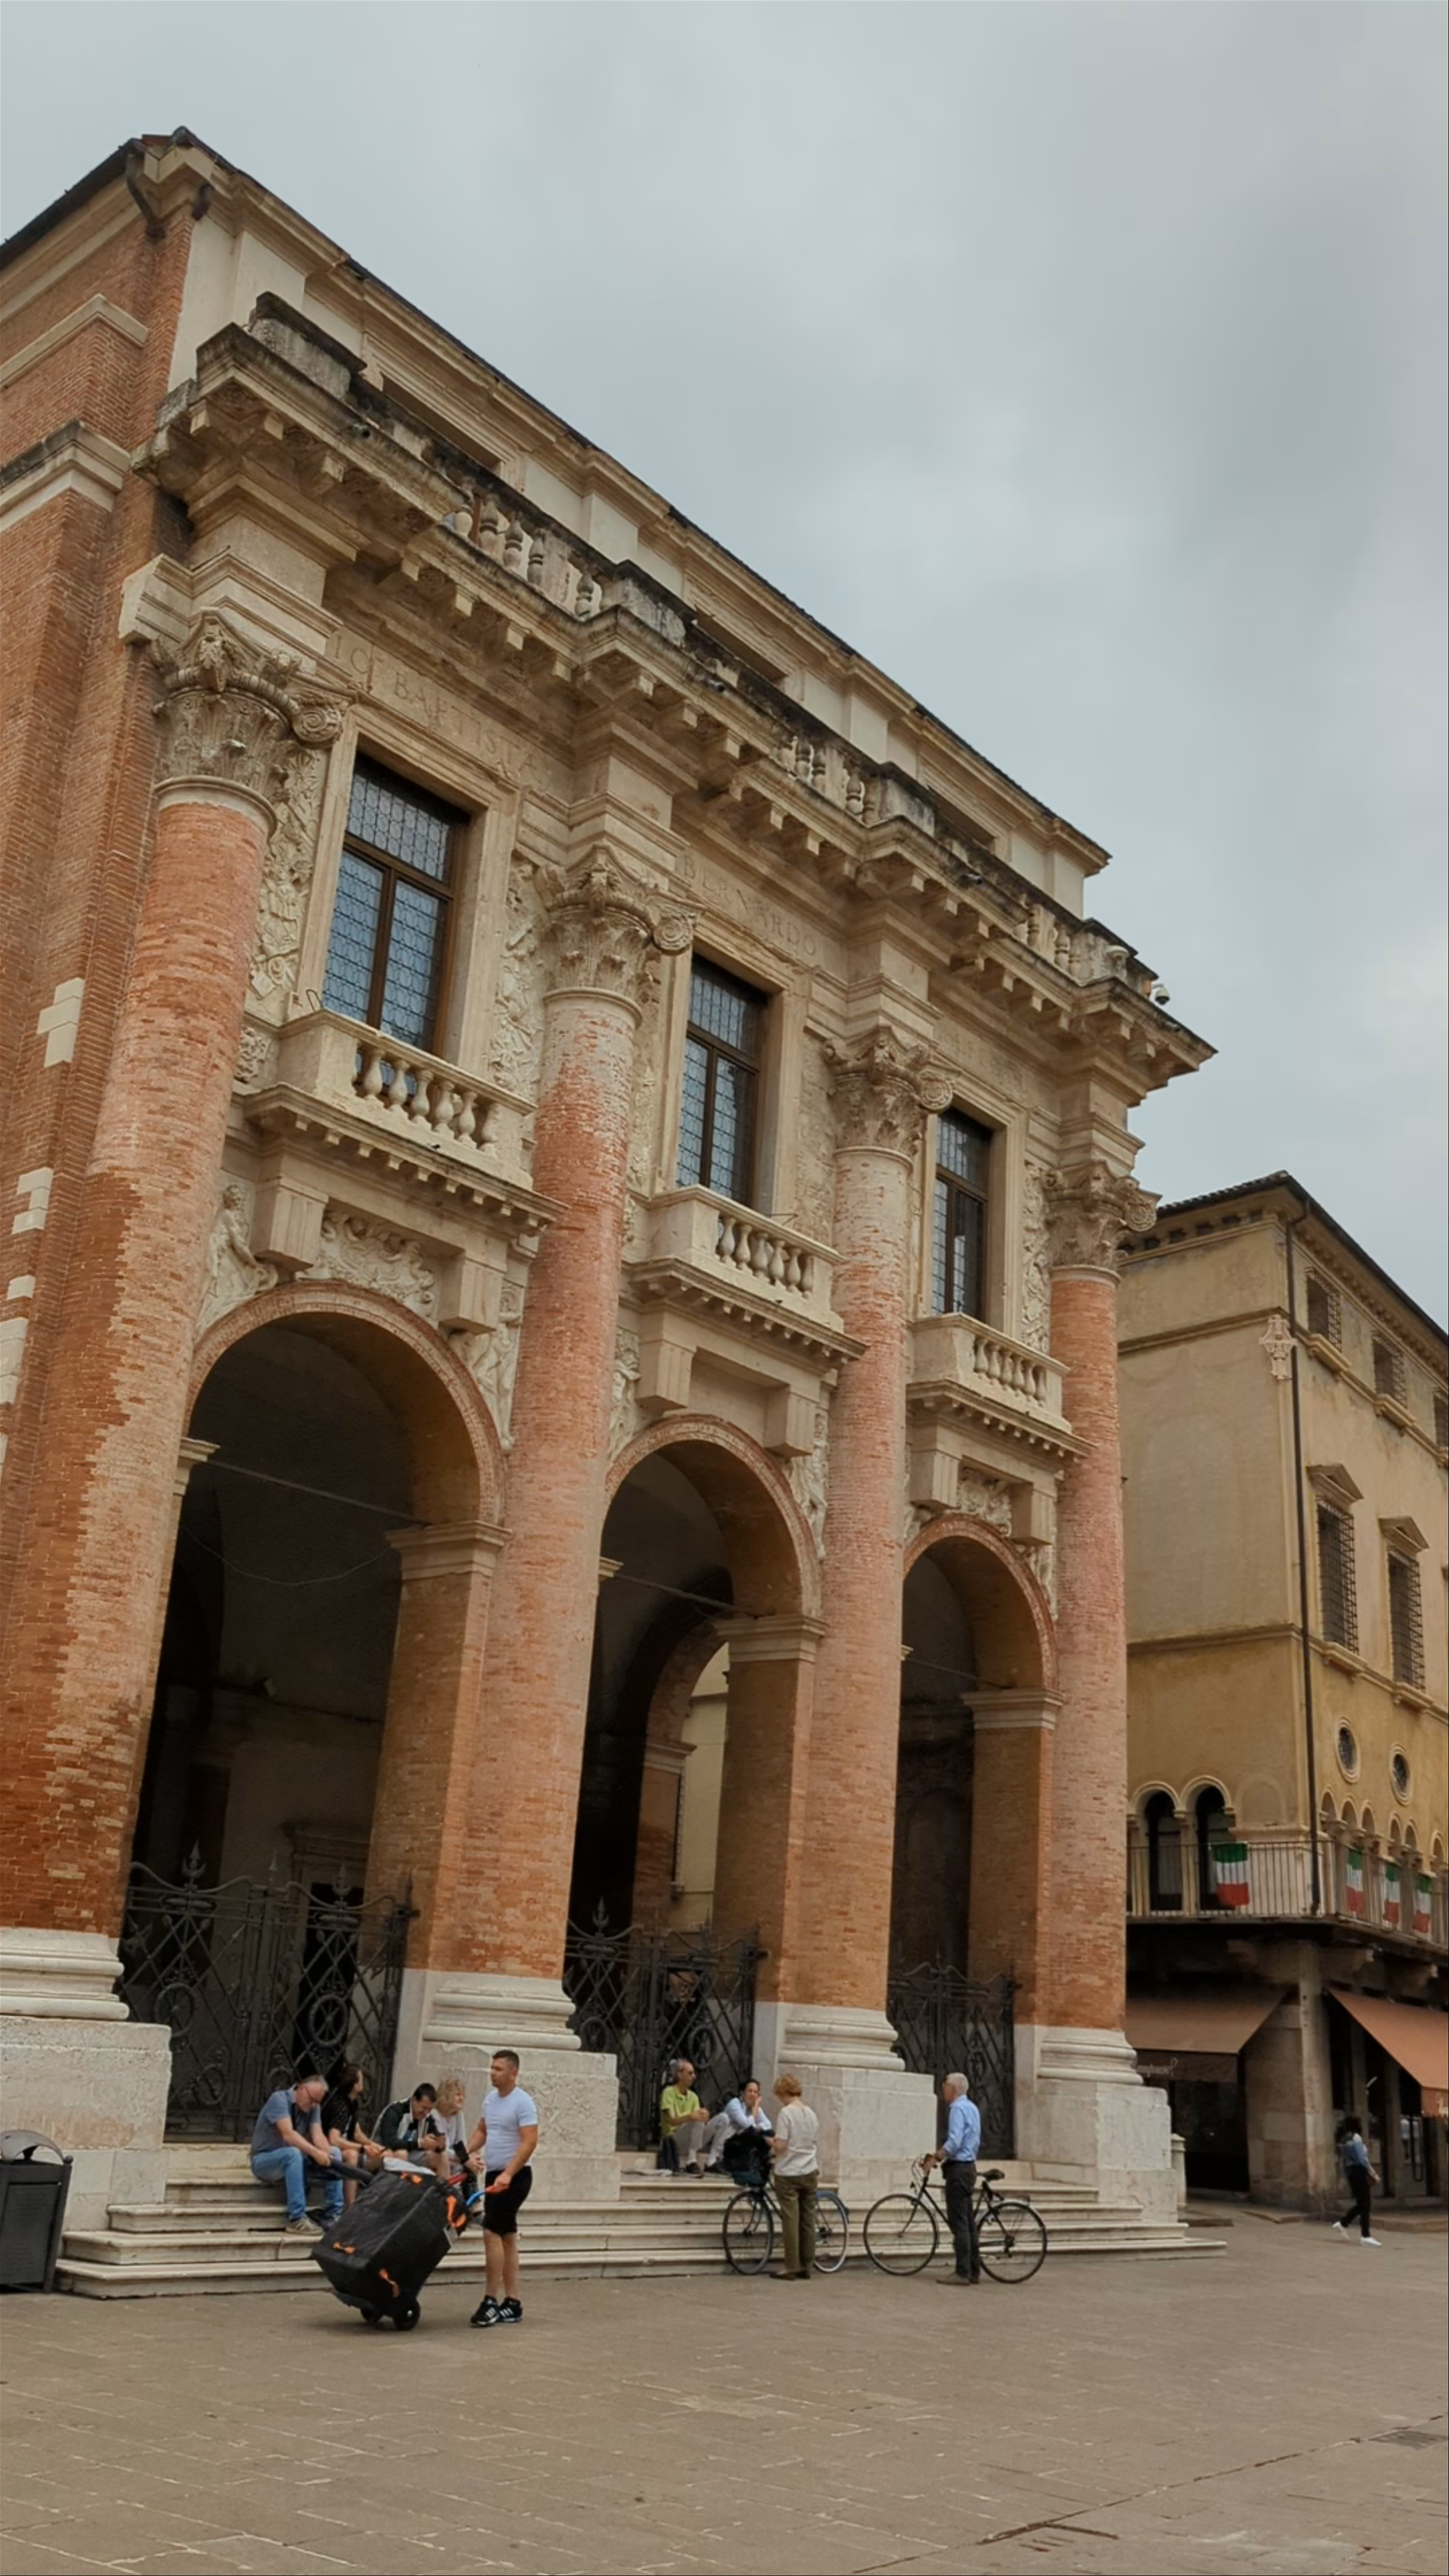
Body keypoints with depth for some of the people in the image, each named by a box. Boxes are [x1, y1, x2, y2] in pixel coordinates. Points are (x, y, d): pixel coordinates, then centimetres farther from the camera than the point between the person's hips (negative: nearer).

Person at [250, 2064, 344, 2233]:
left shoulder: (314, 2107, 2)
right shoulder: (280, 2099, -20)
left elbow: (318, 2136, -12)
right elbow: (288, 2135, -33)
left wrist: (327, 2155, -33)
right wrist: (316, 2153, -40)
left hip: (292, 2160, 7)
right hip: (264, 2161, -7)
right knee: (293, 2154, -37)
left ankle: (332, 2216, -11)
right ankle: (297, 2220, -37)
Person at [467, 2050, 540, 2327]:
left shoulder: (523, 2102, -15)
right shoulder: (490, 2099, 10)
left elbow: (529, 2143, -21)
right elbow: (481, 2131, 21)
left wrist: (508, 2175, -29)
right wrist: (471, 2153, 0)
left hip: (514, 2176, -9)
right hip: (494, 2174, 9)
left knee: (492, 2232, -15)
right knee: (507, 2236, 11)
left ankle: (493, 2301, -10)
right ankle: (513, 2304, 17)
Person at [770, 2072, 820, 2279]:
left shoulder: (786, 2113, -13)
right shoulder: (811, 2114, 8)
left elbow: (781, 2146, -16)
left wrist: (771, 2143, 3)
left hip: (789, 2174, -6)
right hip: (810, 2173, 6)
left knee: (791, 2221, -2)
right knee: (808, 2221, 10)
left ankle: (792, 2268, -1)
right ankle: (807, 2267, 14)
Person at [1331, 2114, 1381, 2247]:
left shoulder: (1343, 2141, 11)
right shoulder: (1356, 2138, -12)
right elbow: (1363, 2159, -16)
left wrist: (1344, 2177, 20)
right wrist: (1374, 2174, -9)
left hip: (1350, 2173, 8)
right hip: (1360, 2172, -8)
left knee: (1360, 2204, 17)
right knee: (1366, 2205, -2)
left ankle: (1343, 2224, 13)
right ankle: (1365, 2236, -1)